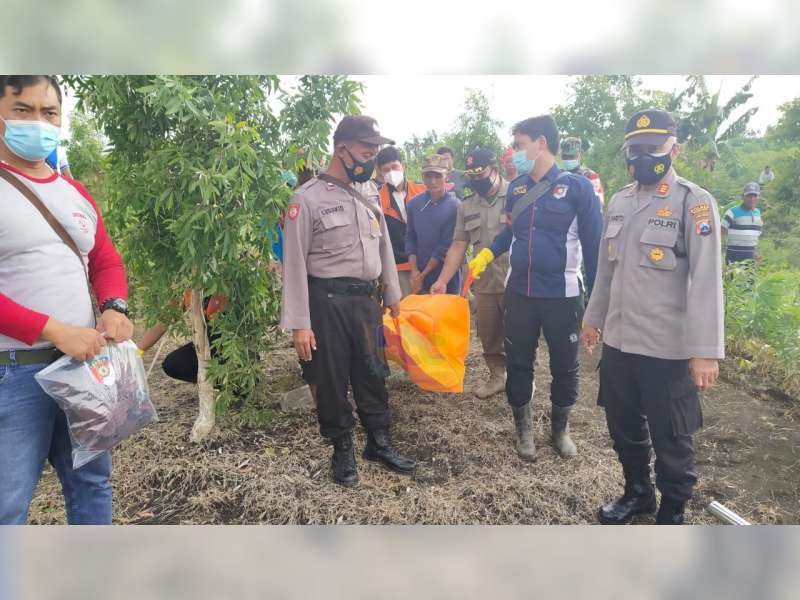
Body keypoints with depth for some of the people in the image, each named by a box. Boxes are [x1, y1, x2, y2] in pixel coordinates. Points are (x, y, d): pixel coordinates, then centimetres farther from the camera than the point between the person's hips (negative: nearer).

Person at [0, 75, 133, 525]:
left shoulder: (77, 195, 11)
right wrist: (55, 330, -22)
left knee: (92, 481, 17)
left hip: (83, 361, 6)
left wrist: (114, 308, -5)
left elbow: (106, 260, 15)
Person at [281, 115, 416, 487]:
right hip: (328, 303, -5)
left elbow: (384, 250, 18)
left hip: (367, 301, 6)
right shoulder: (308, 198, -9)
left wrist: (393, 296, 19)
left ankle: (379, 442, 31)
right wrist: (299, 323, -15)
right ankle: (342, 450, 26)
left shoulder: (370, 199, 10)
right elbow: (294, 263, -12)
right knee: (331, 380, 8)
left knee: (373, 374, 14)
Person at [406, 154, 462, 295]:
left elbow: (446, 246, -12)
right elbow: (410, 238, 7)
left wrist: (423, 275, -10)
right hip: (419, 277, 4)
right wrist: (414, 270, -4)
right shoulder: (414, 203, 3)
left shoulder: (455, 206, -11)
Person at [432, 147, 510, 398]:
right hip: (484, 284, 5)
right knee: (488, 336, 15)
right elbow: (458, 246, 7)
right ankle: (497, 376, 35)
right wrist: (442, 281, 2)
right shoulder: (467, 205, 7)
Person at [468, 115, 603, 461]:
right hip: (519, 293, 4)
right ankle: (523, 429, 32)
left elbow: (594, 245, -8)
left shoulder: (577, 187, -10)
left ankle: (560, 428, 35)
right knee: (518, 364, 11)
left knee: (565, 367, 12)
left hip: (563, 296, -3)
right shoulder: (516, 188, 4)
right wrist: (486, 254, -1)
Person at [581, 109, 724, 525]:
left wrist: (706, 350, -20)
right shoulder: (618, 202, 8)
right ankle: (637, 492, 43)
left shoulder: (694, 202, -10)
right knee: (624, 428, 20)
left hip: (669, 348, -5)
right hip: (618, 341, 6)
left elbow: (706, 280, -16)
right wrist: (593, 318, 18)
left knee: (671, 439, 10)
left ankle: (671, 514, 32)